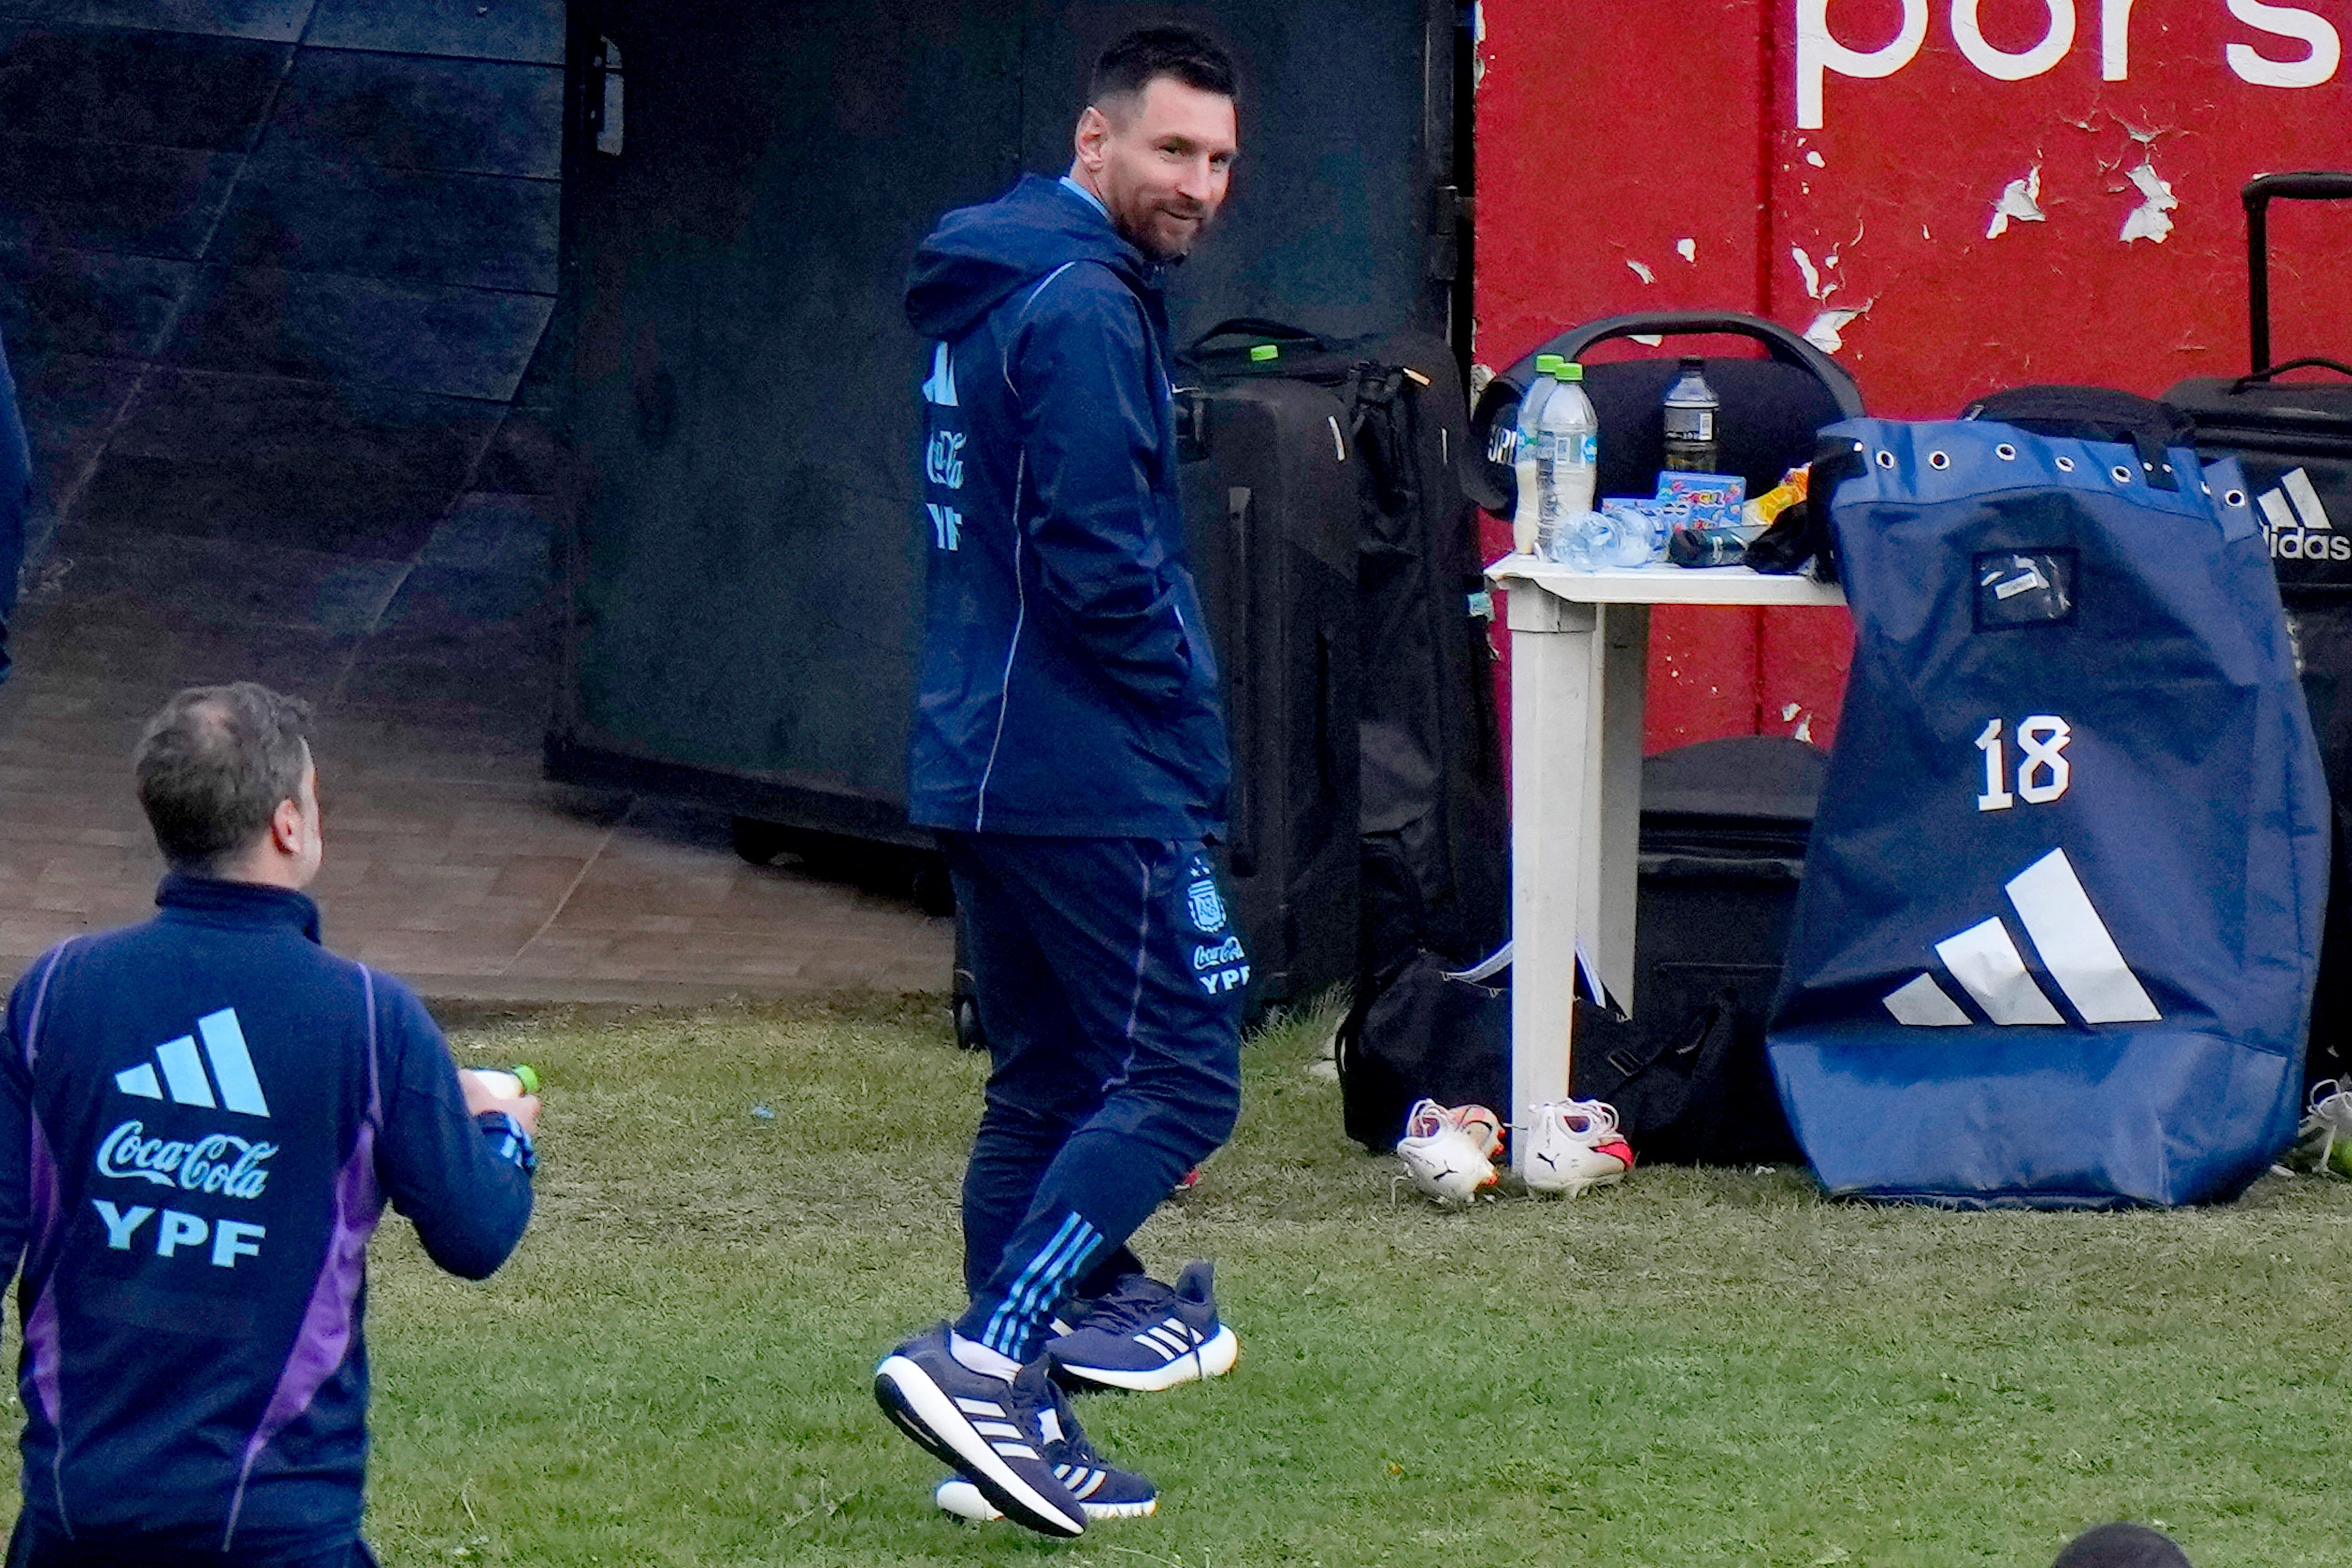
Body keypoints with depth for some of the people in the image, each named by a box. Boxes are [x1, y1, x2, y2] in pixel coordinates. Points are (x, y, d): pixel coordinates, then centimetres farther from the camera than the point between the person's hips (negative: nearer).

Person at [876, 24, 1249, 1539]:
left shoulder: (983, 297, 17)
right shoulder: (1084, 307, -16)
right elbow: (1102, 562, -21)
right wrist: (1195, 714, -7)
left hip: (981, 768, 10)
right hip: (1096, 775, -10)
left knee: (1043, 1089, 13)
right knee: (1178, 1081, -9)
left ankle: (1016, 1431, 14)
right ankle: (988, 1358, -19)